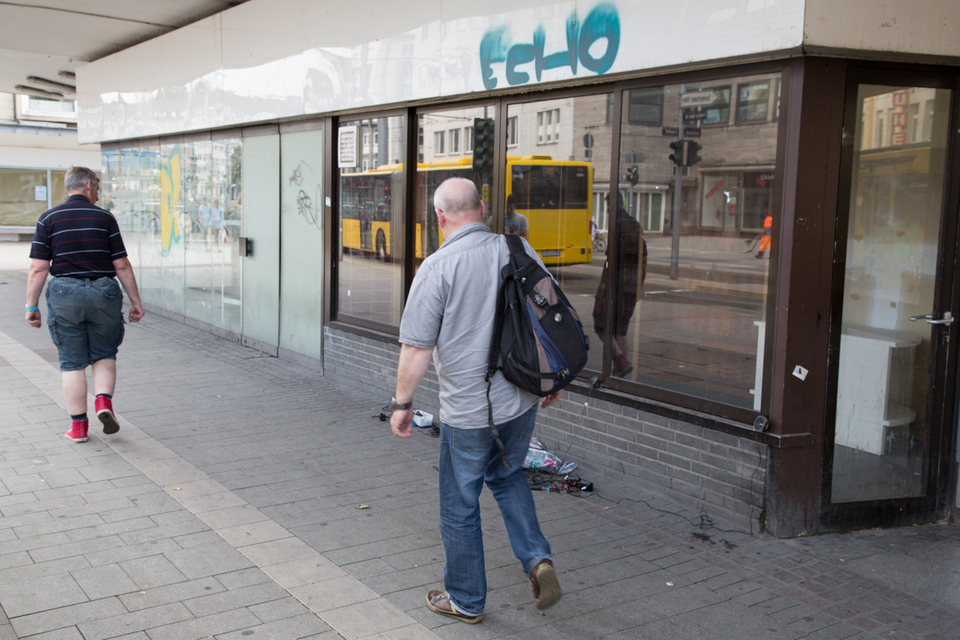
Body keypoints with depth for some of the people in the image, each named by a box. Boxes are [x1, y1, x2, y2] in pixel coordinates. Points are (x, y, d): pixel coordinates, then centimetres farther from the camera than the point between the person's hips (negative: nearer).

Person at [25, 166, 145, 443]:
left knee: (72, 363, 7)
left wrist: (32, 306, 5)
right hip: (104, 293, 0)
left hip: (65, 295, 0)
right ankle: (104, 400, -6)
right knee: (104, 355, 17)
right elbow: (122, 266, 0)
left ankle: (78, 425, 11)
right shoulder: (105, 218, 2)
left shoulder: (49, 218, 1)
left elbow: (38, 268, -3)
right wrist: (136, 301, 7)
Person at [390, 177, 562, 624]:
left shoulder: (437, 267, -17)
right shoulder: (520, 252, -1)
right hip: (522, 400, 6)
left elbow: (416, 348, -16)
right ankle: (537, 558, 15)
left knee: (460, 505, 12)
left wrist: (402, 403, -3)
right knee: (508, 475, 30)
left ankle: (465, 600, 28)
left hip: (468, 411, -5)